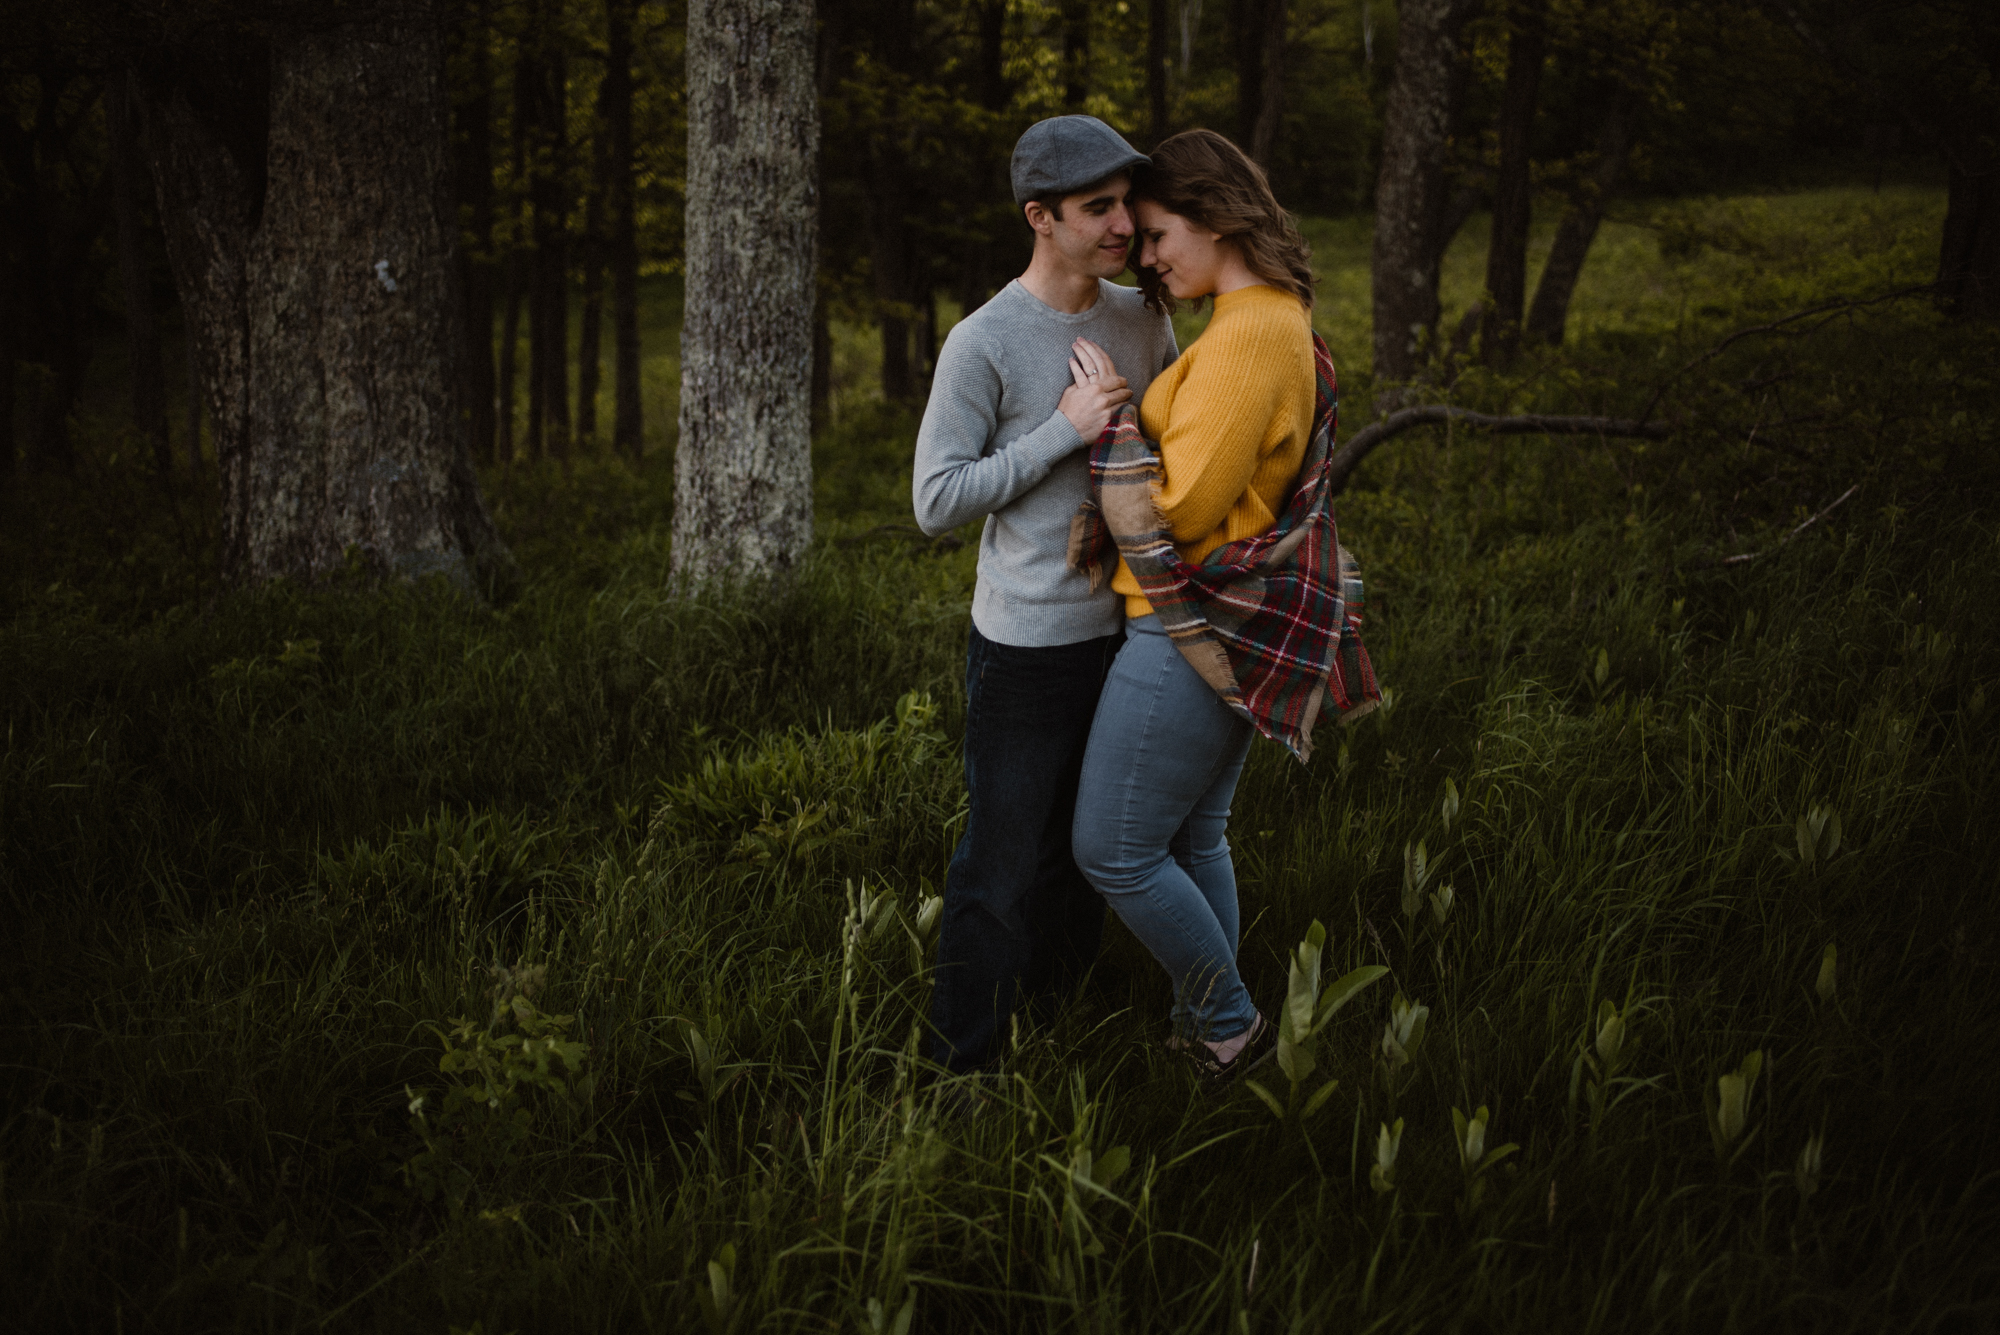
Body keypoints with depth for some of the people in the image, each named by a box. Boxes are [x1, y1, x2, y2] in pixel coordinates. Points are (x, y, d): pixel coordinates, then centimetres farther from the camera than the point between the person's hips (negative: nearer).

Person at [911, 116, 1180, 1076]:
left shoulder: (1141, 321, 5)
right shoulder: (982, 344, -13)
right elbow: (937, 502, -14)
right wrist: (1064, 431, -18)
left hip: (1123, 630, 6)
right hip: (1025, 647, -6)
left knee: (1089, 850, 17)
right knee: (1003, 863, -1)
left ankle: (1050, 1013, 35)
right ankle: (961, 1066, 11)